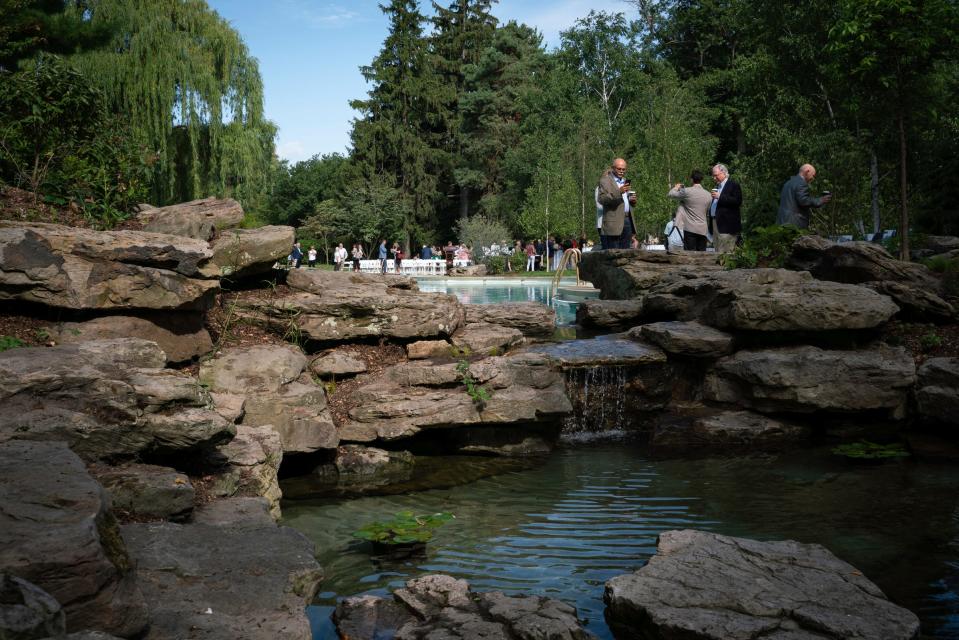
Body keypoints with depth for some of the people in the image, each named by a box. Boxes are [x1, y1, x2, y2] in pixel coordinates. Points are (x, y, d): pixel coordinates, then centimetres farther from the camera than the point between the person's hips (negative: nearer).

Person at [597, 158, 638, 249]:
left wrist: (633, 200, 6)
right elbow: (601, 199, -15)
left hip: (627, 221, 7)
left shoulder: (625, 181, 23)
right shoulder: (605, 181, 0)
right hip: (614, 222, -7)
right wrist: (618, 192, -25)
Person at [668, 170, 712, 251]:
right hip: (703, 230, 4)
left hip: (690, 229, -4)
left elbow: (670, 194, 3)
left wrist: (676, 187, 22)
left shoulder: (687, 191, -8)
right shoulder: (708, 195, 7)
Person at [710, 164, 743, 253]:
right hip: (715, 223, 8)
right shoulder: (717, 187, 22)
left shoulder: (733, 185, -3)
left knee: (725, 252, -12)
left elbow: (737, 201, -16)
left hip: (727, 225, -8)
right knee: (717, 252, 6)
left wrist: (720, 197, -19)